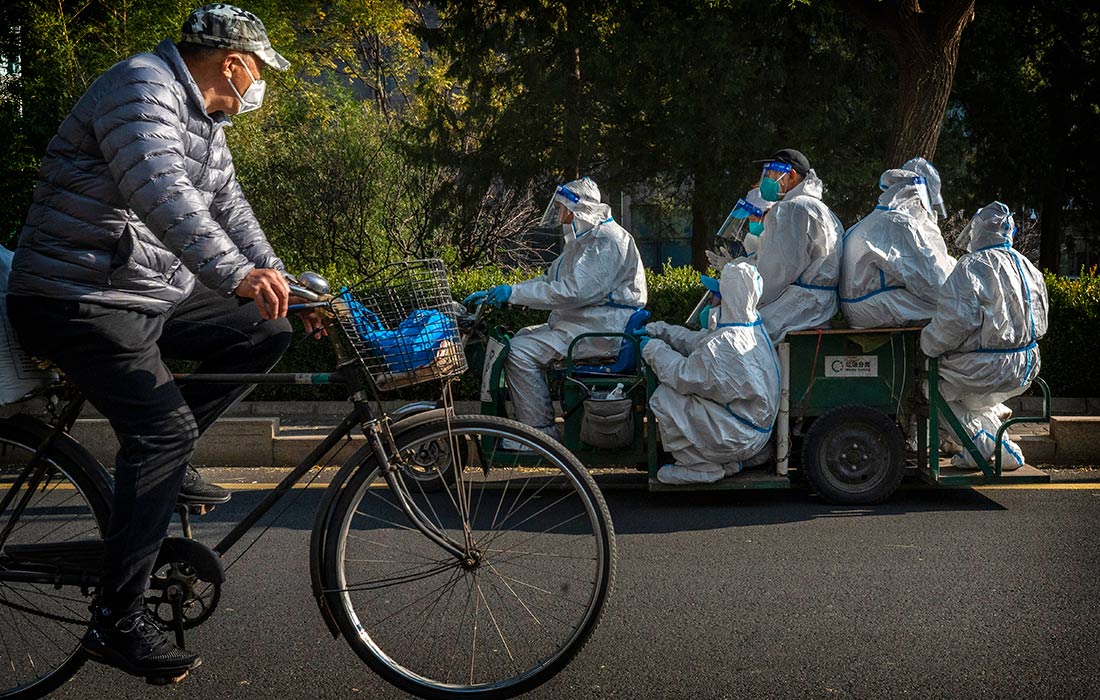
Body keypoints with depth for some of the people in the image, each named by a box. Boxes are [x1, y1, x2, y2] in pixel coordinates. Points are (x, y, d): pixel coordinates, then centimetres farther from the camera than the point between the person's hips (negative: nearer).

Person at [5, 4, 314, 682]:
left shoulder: (205, 121, 15)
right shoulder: (143, 88, -18)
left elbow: (228, 209, 18)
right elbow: (159, 191, -34)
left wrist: (284, 284, 9)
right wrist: (235, 275, -45)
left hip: (156, 296, 10)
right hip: (80, 302, -10)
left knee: (266, 332, 4)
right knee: (165, 428, -22)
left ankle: (162, 462, 7)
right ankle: (118, 622, -17)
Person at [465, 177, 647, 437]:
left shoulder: (607, 240, -16)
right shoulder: (583, 239, 20)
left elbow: (572, 291, -25)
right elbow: (550, 281, 21)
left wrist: (514, 292, -20)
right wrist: (493, 295, 12)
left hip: (603, 332, -11)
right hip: (581, 323, 11)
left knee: (521, 352, -18)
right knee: (523, 337, 12)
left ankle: (542, 433, -15)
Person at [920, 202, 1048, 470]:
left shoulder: (971, 268, -16)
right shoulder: (1028, 268, 9)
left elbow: (955, 321, -25)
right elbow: (1039, 323, 17)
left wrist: (926, 343, -9)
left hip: (988, 372, -9)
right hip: (1025, 371, 9)